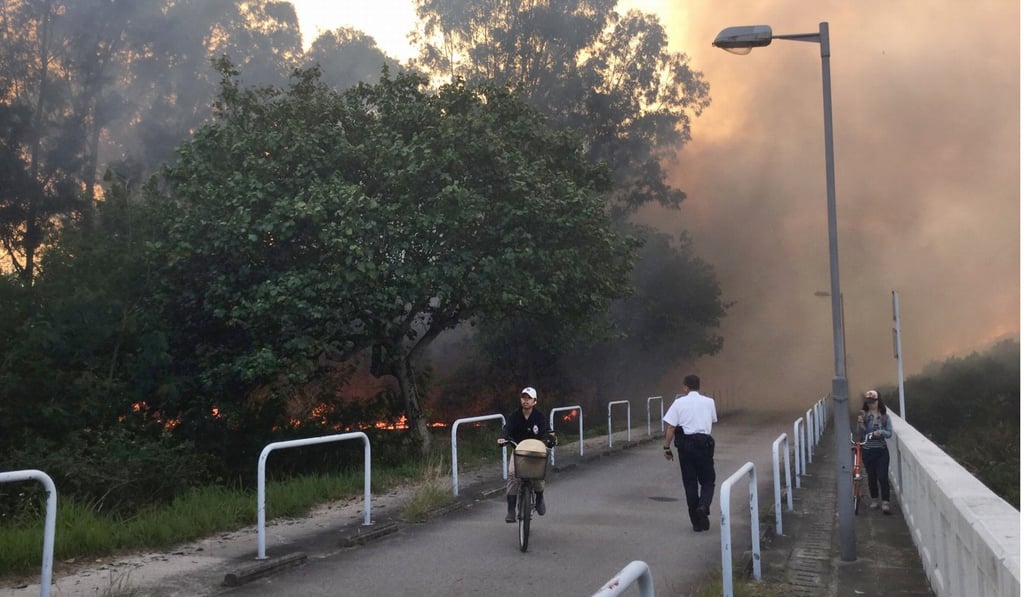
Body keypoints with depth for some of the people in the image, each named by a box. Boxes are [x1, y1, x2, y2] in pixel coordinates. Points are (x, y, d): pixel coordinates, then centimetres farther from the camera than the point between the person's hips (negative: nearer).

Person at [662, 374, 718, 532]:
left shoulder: (679, 402, -1)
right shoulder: (708, 402, 4)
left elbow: (670, 427, -5)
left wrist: (667, 448, 2)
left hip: (685, 445, 0)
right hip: (704, 443, 0)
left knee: (690, 482, 9)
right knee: (708, 481, 12)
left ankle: (697, 522, 12)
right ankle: (703, 506, -16)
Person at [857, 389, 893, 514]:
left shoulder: (884, 416, -1)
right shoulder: (864, 415, -2)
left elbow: (889, 433, -2)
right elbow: (860, 434, -7)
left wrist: (881, 432, -23)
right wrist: (860, 423, -26)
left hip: (881, 450, -1)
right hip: (867, 451, 1)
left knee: (883, 476, -8)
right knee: (871, 476, 11)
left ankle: (885, 503, -3)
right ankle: (874, 500, 26)